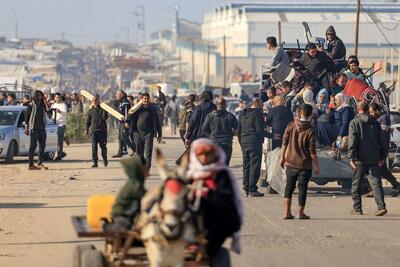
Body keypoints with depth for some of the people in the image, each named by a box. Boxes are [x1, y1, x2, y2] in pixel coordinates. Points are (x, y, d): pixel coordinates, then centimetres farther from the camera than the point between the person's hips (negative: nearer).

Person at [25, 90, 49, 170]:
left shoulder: (43, 105, 12)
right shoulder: (31, 105, -5)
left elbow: (47, 112, 6)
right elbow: (27, 116, -6)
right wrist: (26, 127, -9)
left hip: (42, 128, 6)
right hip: (34, 128, -6)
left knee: (42, 145, 9)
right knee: (33, 146, -7)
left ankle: (40, 163, 19)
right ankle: (31, 164, -5)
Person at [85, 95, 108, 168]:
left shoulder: (102, 109, 4)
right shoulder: (91, 110, 9)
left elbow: (105, 117, -8)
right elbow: (88, 120, 15)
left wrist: (104, 111, -17)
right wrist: (87, 129, 11)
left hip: (102, 130, -1)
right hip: (93, 130, 1)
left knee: (103, 146, 5)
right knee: (94, 147, -4)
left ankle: (105, 159, 26)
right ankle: (95, 162, -3)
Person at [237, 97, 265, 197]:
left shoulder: (242, 114, 13)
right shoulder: (257, 113, -10)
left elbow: (239, 130, 15)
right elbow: (259, 130, -14)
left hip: (244, 143, 7)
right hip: (255, 142, -7)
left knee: (246, 166, 12)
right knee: (254, 166, -4)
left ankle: (246, 189, 12)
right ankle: (252, 190, -7)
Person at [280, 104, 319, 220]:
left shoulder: (290, 126, -2)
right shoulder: (310, 130, -11)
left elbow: (284, 143, 2)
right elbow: (312, 150, -11)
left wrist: (282, 157, 12)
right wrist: (315, 165, -4)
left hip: (290, 162, 3)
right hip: (305, 164, -3)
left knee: (289, 186, 11)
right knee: (302, 188, 6)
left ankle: (287, 212, 4)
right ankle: (300, 213, 9)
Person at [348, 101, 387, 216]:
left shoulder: (354, 122, -3)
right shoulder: (375, 123, 8)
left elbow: (352, 141, -11)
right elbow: (381, 141, 11)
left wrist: (351, 158, -11)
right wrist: (382, 156, 18)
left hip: (360, 159, -3)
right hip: (374, 159, 3)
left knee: (356, 184, 7)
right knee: (376, 182, 1)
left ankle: (357, 209, 8)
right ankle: (381, 206, -13)